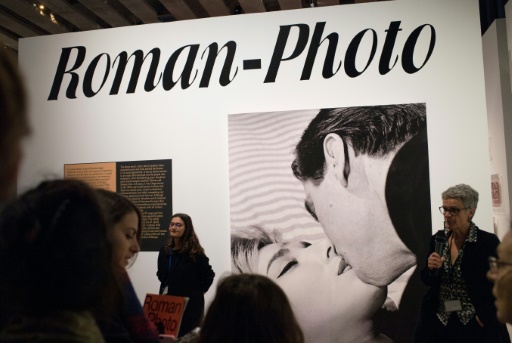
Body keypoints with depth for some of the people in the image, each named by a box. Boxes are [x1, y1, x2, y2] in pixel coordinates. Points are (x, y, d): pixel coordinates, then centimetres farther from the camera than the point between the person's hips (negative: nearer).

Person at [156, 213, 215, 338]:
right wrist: (165, 289, 9)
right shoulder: (164, 250, 5)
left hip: (190, 305, -5)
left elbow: (208, 276, -7)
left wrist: (197, 292, -5)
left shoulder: (195, 252, -11)